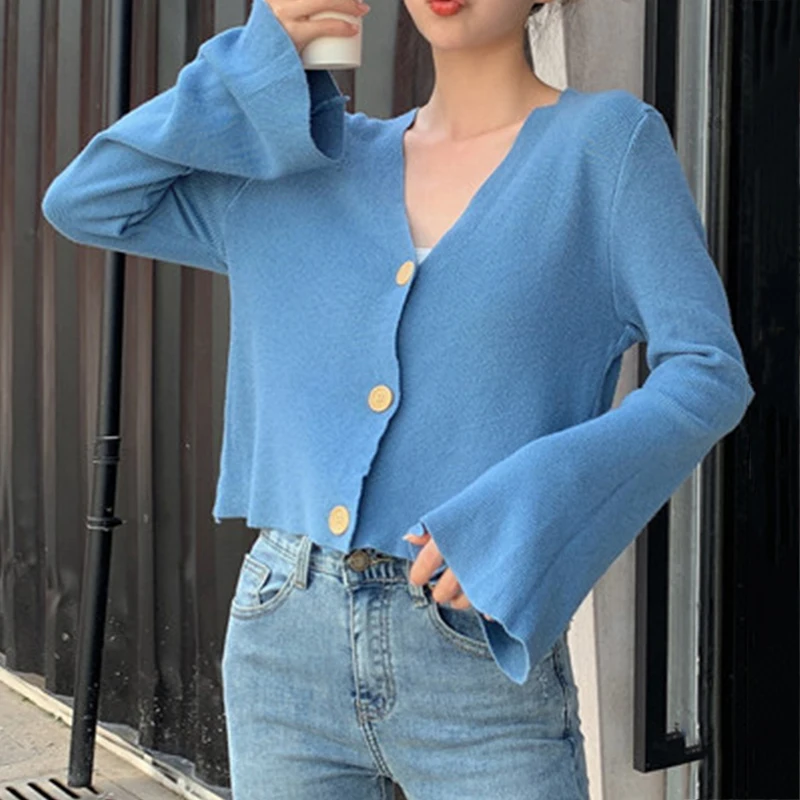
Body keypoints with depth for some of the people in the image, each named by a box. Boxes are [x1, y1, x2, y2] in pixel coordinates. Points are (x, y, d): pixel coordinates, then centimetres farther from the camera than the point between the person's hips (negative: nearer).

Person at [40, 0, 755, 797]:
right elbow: (82, 202, 13)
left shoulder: (607, 141, 1)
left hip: (478, 654, -3)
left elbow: (708, 375, -6)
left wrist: (527, 507, -19)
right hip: (283, 638, 4)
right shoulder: (316, 164, 12)